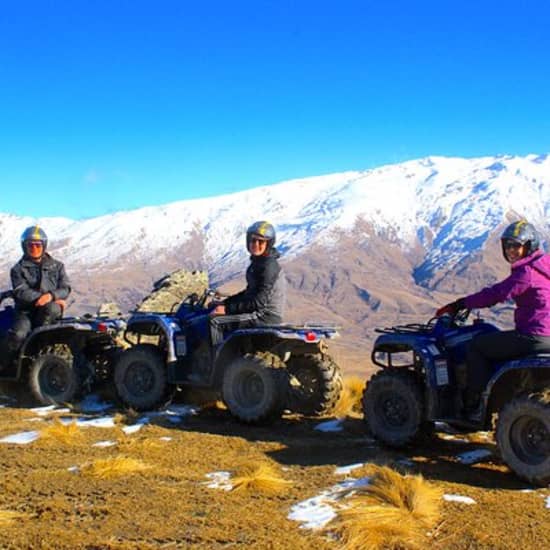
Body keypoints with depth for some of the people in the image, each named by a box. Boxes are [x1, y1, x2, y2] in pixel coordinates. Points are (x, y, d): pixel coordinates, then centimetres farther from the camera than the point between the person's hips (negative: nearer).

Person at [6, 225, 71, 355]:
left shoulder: (56, 266, 13)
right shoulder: (18, 269, 8)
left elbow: (65, 288, 3)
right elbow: (21, 292, -6)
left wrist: (51, 296, -20)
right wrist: (41, 298, -21)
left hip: (51, 307, 1)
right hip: (26, 310, -1)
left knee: (51, 308, -37)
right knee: (18, 335, -31)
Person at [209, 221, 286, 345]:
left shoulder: (269, 266, -18)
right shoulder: (258, 262, 12)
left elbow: (259, 301, -24)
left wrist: (228, 308, -21)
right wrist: (225, 303, 12)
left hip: (266, 316, -11)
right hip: (259, 313, 11)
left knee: (215, 322, -20)